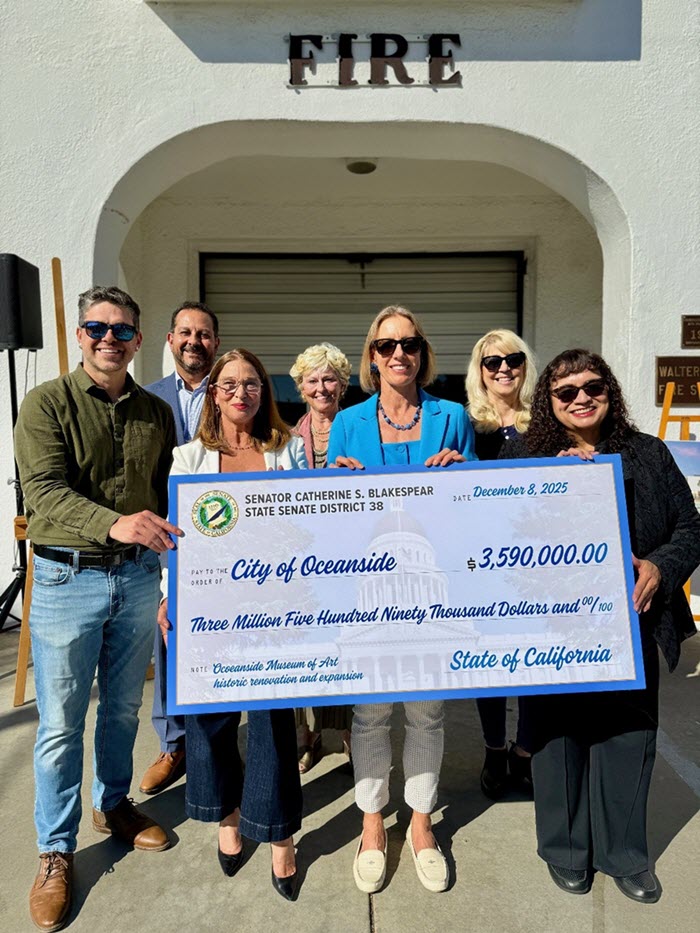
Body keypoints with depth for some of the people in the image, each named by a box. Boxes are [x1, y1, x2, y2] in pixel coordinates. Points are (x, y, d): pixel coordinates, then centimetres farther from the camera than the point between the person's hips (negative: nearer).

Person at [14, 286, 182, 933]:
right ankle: (56, 851, 27)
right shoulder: (48, 404, -5)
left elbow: (169, 501, 10)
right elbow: (45, 492, -19)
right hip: (68, 579, -3)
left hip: (137, 577, 4)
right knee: (61, 723, 7)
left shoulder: (156, 414, 7)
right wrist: (114, 523, -37)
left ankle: (113, 806, 42)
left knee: (124, 708, 18)